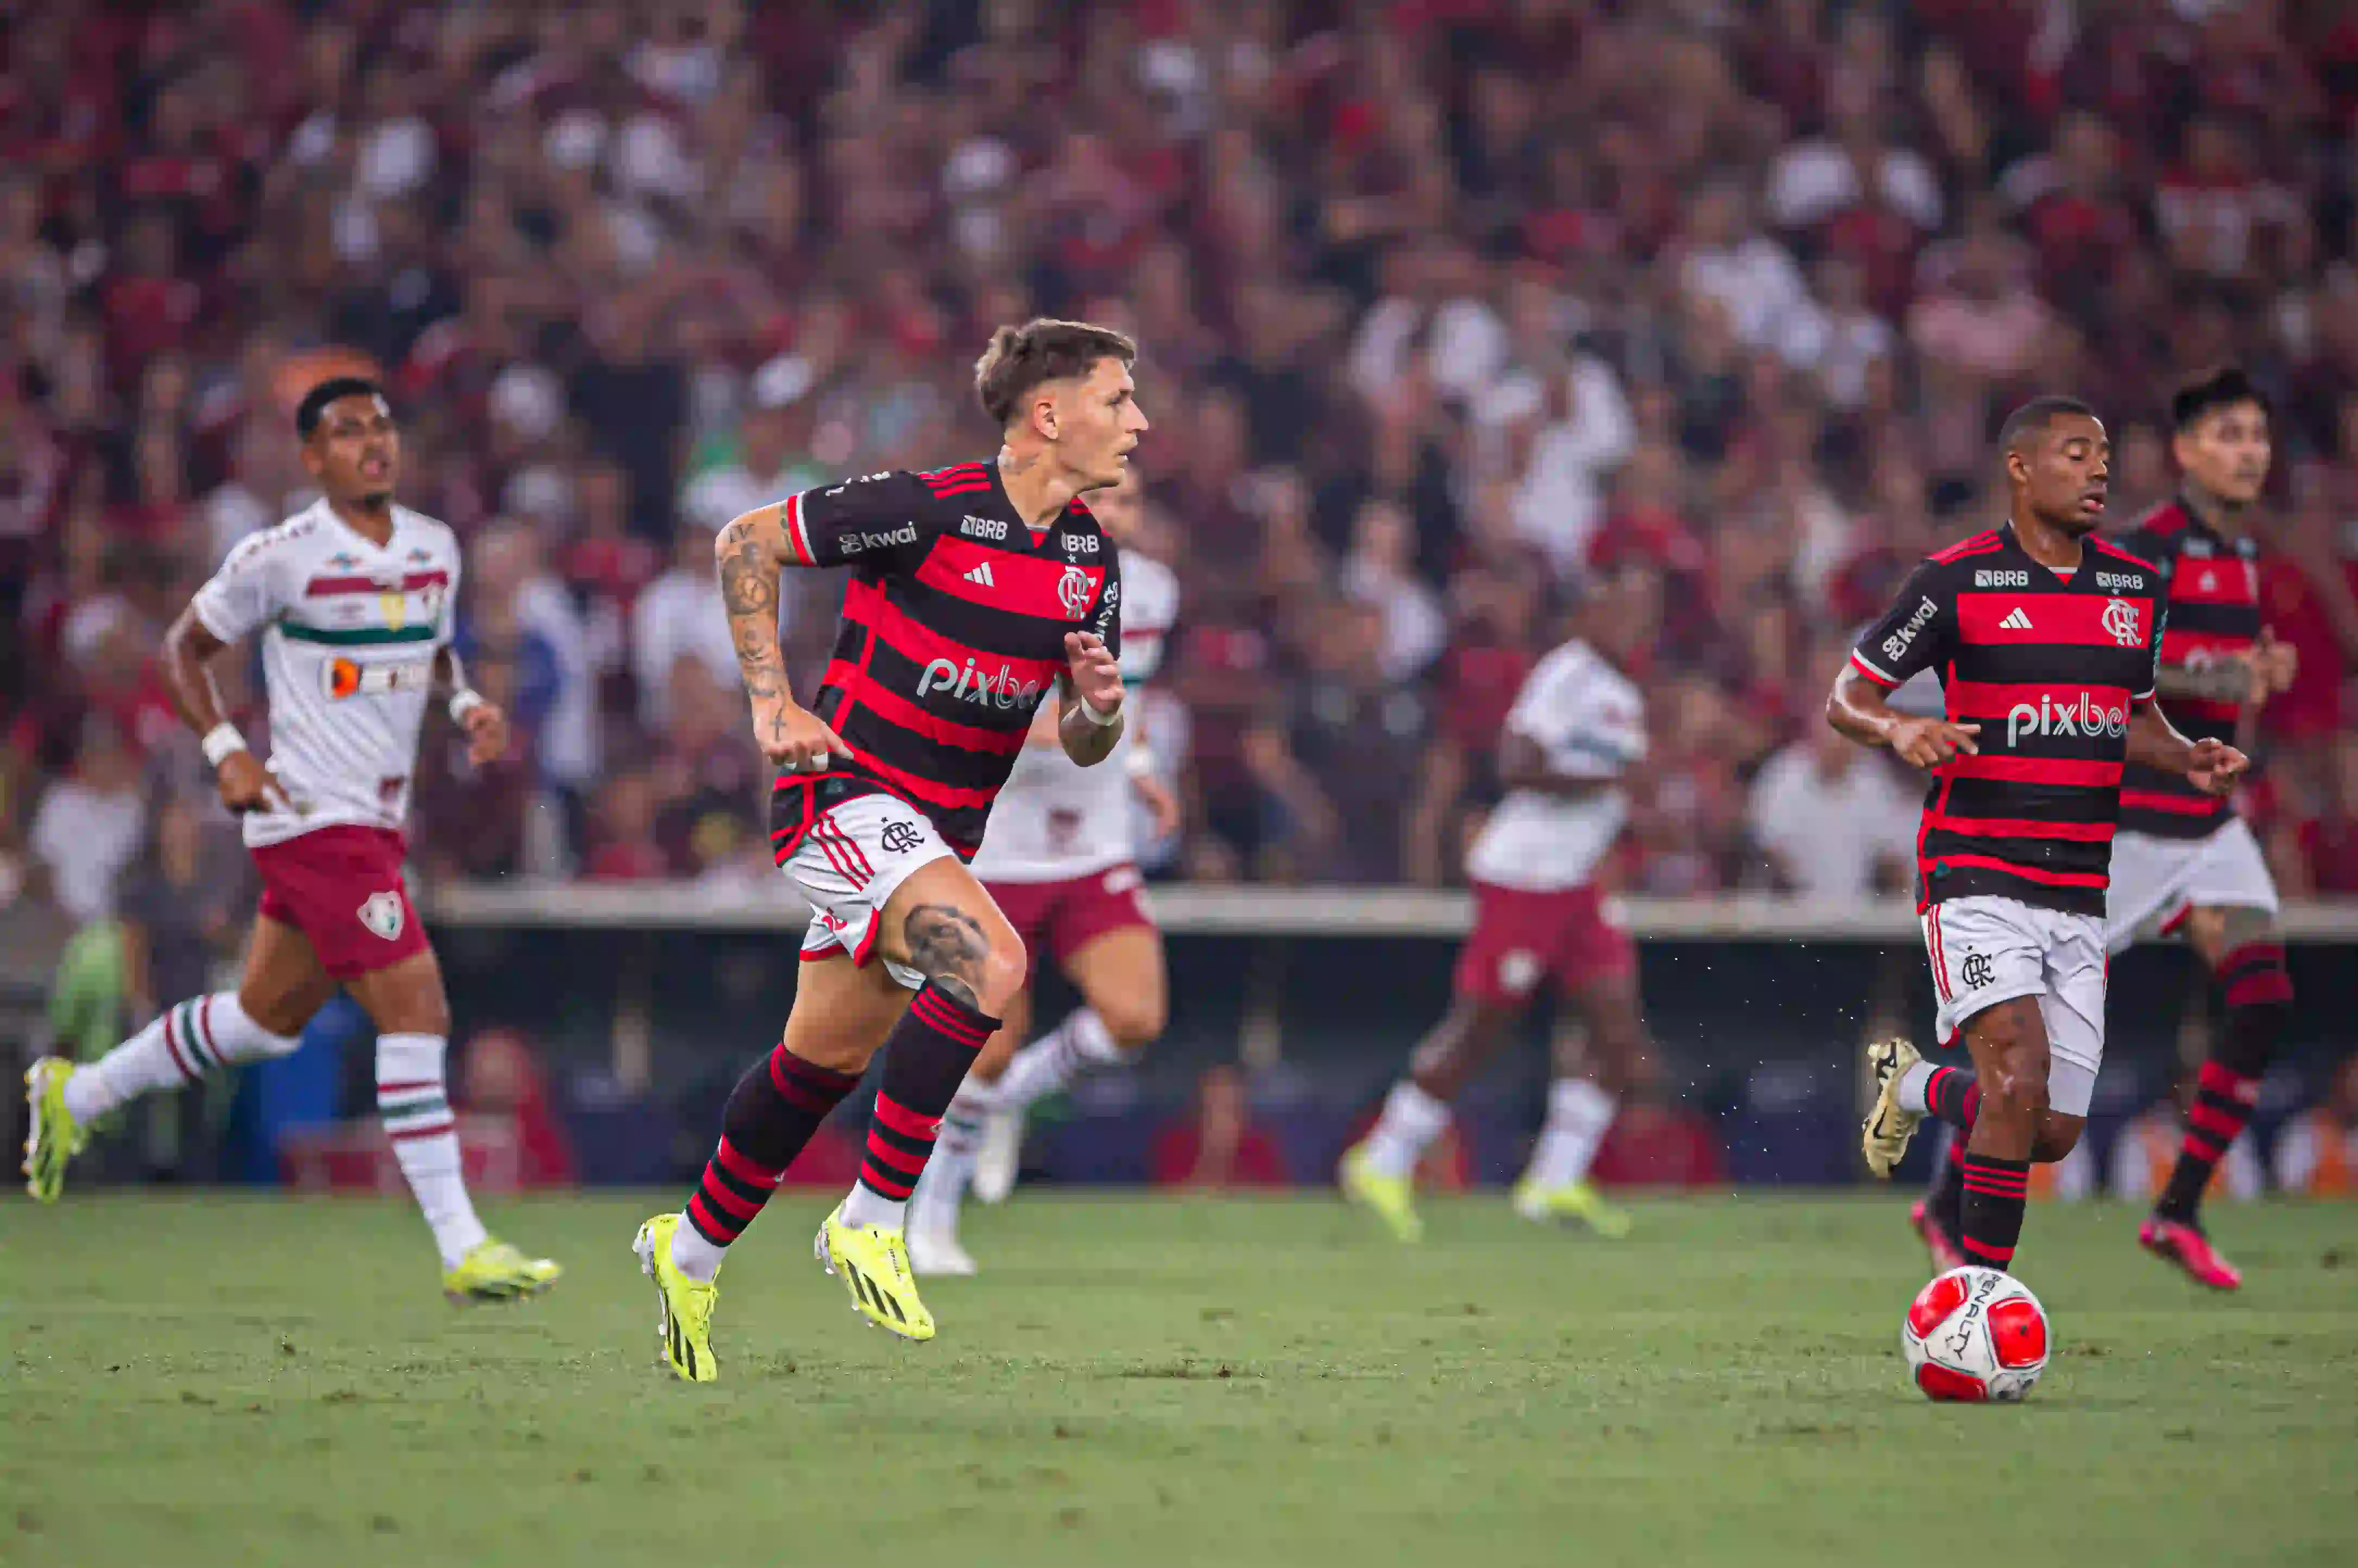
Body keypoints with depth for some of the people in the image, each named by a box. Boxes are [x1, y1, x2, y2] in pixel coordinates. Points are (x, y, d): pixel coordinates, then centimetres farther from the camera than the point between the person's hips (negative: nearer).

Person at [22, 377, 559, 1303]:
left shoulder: (435, 549, 8)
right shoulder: (280, 558, -10)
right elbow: (185, 649, 1)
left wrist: (467, 704, 4)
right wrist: (226, 752, -11)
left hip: (377, 823, 8)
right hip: (314, 818, -8)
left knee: (267, 1019, 19)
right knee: (416, 1008, -15)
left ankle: (76, 1095, 39)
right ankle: (462, 1251, -13)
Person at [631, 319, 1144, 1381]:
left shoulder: (1092, 561, 5)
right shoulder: (926, 509, -17)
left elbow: (1081, 748, 12)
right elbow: (744, 542, -8)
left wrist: (1099, 708, -12)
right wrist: (772, 702, -12)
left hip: (943, 834, 8)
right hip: (847, 791, -8)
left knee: (824, 1062, 16)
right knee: (991, 963, -29)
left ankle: (692, 1252, 35)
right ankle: (871, 1223, -19)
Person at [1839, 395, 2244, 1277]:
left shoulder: (2135, 587, 10)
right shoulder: (1957, 580, -6)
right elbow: (1846, 698, -1)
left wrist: (2190, 759, 2)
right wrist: (1899, 730, -24)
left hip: (2079, 895, 6)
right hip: (1977, 880, -6)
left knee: (2055, 1131, 3)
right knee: (2021, 1084, -22)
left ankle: (1919, 1088, 34)